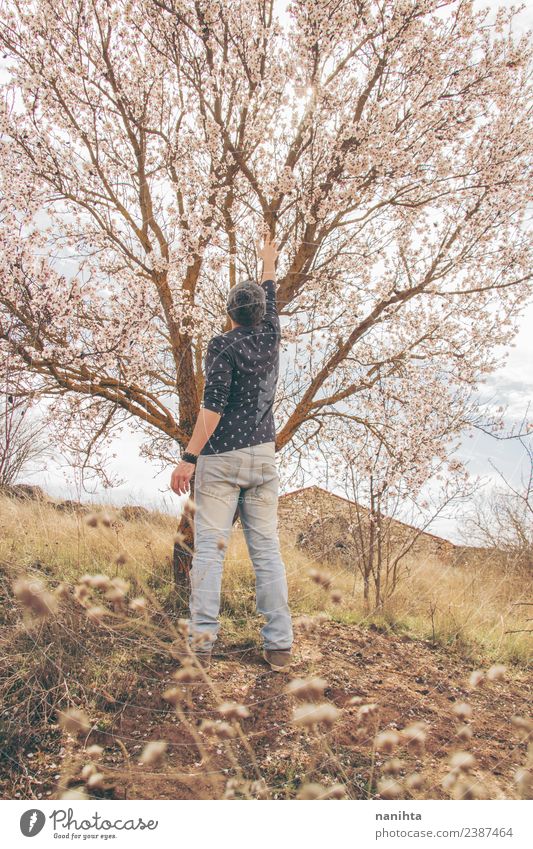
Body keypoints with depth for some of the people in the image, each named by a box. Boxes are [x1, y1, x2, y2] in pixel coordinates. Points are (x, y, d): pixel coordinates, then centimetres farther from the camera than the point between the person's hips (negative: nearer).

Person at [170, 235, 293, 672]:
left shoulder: (222, 345, -5)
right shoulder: (270, 338, 10)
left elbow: (213, 406, -14)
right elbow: (272, 300, 32)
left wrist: (188, 458, -14)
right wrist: (269, 264, 48)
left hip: (221, 458, -4)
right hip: (263, 457, 5)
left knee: (210, 546, -3)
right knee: (267, 549, 3)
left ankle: (202, 641, -6)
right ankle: (280, 644, 3)